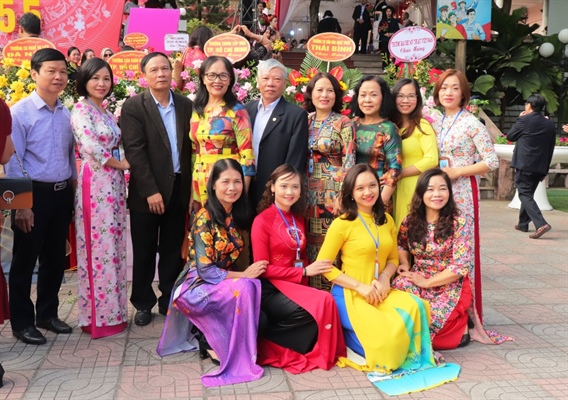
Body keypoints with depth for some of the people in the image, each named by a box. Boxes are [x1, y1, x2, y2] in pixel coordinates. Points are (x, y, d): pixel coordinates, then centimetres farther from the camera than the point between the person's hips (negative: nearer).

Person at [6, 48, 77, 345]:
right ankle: (22, 322, 20)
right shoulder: (20, 112, -11)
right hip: (34, 193, -6)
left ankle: (47, 314, 31)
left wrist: (74, 187, 11)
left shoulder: (66, 114, 6)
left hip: (62, 194, 6)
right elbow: (13, 162, -12)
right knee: (24, 261, 6)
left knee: (55, 258, 15)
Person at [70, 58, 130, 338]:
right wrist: (122, 164, -9)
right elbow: (91, 147, -19)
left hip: (114, 183, 8)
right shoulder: (81, 110, -8)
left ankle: (112, 311, 19)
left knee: (114, 247, 10)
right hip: (95, 184, -8)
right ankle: (98, 317, 5)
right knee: (99, 248, -4)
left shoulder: (106, 113, 17)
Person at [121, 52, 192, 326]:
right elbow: (134, 152, -12)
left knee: (173, 251, 12)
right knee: (144, 252, 8)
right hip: (147, 192, -3)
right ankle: (143, 303, 22)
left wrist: (191, 186, 1)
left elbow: (191, 147, 7)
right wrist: (151, 191, -17)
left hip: (179, 189, 3)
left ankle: (169, 300, 25)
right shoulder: (133, 107, -6)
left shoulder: (186, 105, 6)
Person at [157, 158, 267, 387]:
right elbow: (206, 270, -20)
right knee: (244, 288, -29)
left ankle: (212, 338, -2)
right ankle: (214, 343, -11)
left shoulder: (237, 215, 3)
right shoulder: (204, 219, -18)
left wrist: (247, 274, -8)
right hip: (196, 287, -7)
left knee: (254, 287, -20)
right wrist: (244, 275, -20)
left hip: (224, 282, 7)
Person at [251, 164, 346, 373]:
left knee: (325, 302, -23)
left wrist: (306, 273, -6)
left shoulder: (298, 219, 14)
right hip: (270, 288, -6)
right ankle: (260, 340, -11)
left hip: (296, 285, 6)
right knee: (321, 305, -26)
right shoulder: (262, 221, -8)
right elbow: (263, 269, -11)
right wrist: (304, 272, -14)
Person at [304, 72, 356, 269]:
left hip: (333, 191, -4)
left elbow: (349, 162, -7)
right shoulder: (305, 121, 10)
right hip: (308, 192, 4)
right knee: (310, 243, 7)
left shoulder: (343, 123, -3)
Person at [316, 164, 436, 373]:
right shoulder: (342, 224, -9)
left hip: (380, 292, 5)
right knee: (383, 336, -28)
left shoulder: (386, 221, 10)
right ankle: (346, 338, 3)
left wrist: (385, 278, -7)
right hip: (349, 295, -5)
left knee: (415, 307, -26)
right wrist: (361, 287, -16)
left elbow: (393, 258, 17)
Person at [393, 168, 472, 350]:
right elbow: (401, 246, 20)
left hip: (450, 287, -3)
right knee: (399, 287, -30)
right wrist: (404, 263, -2)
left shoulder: (458, 223, -12)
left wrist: (427, 282, -16)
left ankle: (459, 324, 6)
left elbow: (460, 266, -15)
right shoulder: (410, 222, 0)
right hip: (419, 283, 3)